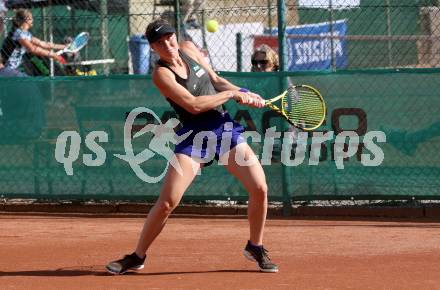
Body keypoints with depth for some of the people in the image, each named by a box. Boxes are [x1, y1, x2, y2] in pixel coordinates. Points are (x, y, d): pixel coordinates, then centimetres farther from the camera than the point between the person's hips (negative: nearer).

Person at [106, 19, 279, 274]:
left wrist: (245, 94, 4)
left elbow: (214, 79, 18)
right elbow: (193, 105, -21)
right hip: (195, 136, -5)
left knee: (260, 189, -5)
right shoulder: (162, 74, -14)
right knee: (167, 202, -11)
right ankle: (138, 256, 8)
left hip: (225, 126, 5)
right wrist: (232, 94, -13)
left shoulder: (189, 49, 5)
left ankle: (256, 247, 18)